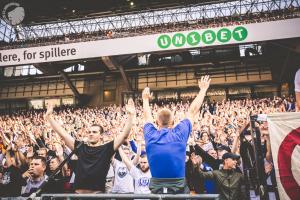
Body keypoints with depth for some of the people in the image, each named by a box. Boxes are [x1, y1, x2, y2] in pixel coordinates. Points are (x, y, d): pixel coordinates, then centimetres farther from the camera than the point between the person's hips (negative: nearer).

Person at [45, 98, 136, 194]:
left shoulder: (107, 148, -1)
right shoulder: (81, 147, 8)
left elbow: (124, 134, -10)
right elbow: (62, 133, 10)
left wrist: (131, 115, -17)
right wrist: (49, 116, 9)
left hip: (98, 193, -3)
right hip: (78, 192, 3)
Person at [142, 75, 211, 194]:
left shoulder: (151, 135, -3)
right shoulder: (179, 134, -8)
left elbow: (147, 117, 18)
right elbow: (192, 111, 5)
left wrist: (145, 99, 35)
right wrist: (203, 90, 19)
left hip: (156, 188, 2)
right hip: (178, 188, -1)